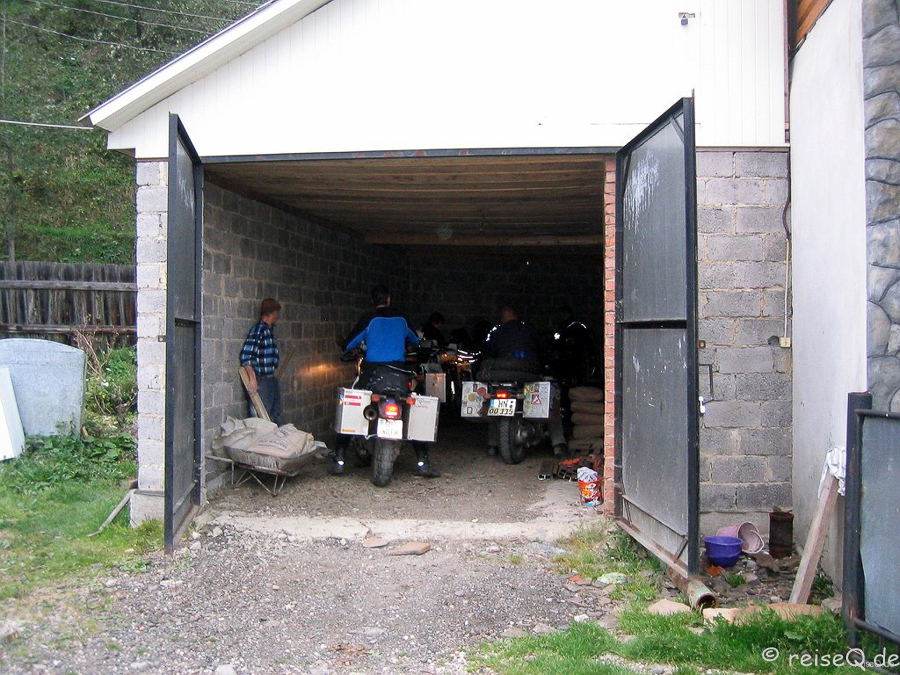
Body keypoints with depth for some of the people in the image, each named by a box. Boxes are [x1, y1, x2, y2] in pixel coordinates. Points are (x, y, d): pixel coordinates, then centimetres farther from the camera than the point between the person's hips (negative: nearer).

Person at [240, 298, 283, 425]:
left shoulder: (269, 329, 13)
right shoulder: (258, 330, -15)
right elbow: (246, 355, -22)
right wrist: (253, 379, -25)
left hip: (272, 379, 9)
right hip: (262, 381, -9)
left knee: (276, 415, 15)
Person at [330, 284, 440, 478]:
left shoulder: (369, 319, 2)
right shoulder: (401, 320, 13)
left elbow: (348, 345, 4)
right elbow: (415, 341, 31)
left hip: (371, 370, -2)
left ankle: (339, 460, 1)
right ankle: (422, 462, 7)